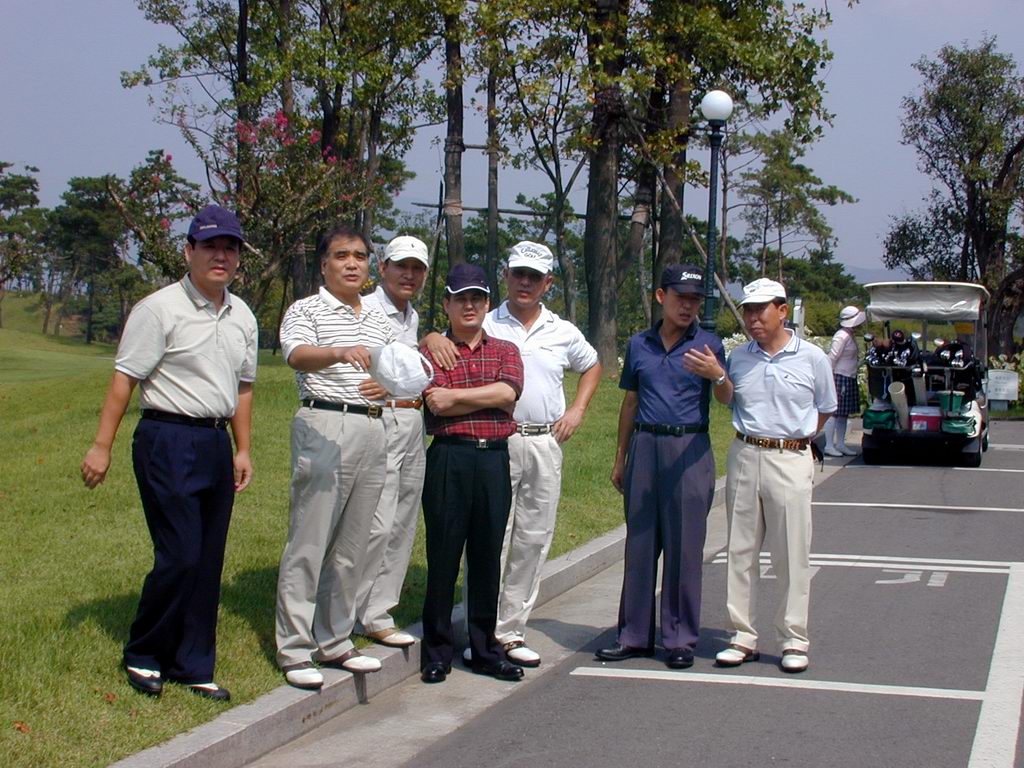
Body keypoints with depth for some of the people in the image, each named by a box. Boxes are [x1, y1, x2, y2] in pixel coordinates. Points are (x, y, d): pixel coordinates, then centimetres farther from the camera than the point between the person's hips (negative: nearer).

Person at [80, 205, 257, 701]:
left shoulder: (242, 317, 12)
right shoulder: (159, 309, -9)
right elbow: (124, 379, -9)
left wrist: (242, 450, 17)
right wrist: (101, 446, -11)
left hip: (217, 445, 7)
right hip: (168, 441, -7)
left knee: (208, 562, 8)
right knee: (180, 557, -8)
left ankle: (192, 666, 19)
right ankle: (142, 656, 13)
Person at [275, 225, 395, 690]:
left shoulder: (379, 320, 19)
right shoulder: (306, 311, -1)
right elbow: (297, 354, -21)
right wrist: (341, 353, -42)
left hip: (372, 429, 6)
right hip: (324, 427, -6)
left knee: (351, 547, 10)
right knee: (308, 544, -6)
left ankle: (335, 642, 19)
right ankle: (294, 650, 0)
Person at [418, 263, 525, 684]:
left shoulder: (506, 350, 13)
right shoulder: (431, 350, 4)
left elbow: (509, 392, -7)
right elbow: (436, 402, -12)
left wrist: (456, 397, -8)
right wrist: (488, 397, -6)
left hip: (494, 460, 3)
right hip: (449, 459, -3)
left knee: (487, 557, 9)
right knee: (443, 556, 1)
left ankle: (485, 650, 19)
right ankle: (437, 651, 11)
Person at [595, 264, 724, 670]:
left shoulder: (708, 345, 2)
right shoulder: (639, 344, 12)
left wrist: (717, 375, -28)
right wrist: (620, 458, 17)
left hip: (689, 451, -3)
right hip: (644, 447, 3)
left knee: (684, 547, -1)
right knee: (639, 543, 5)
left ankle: (680, 639, 9)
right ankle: (635, 635, 14)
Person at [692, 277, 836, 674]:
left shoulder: (812, 358, 0)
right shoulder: (739, 357, 6)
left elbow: (825, 409, 11)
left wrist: (797, 437, 7)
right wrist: (717, 376, -5)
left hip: (791, 461, -3)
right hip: (744, 456, 3)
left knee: (792, 554, 0)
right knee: (740, 551, 5)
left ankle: (794, 640, 8)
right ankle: (743, 637, 13)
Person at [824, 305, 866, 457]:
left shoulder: (851, 336, 13)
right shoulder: (841, 336, -15)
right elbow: (832, 358, -18)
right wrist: (830, 380, -19)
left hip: (849, 379, 10)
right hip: (840, 377, -10)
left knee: (844, 413, 12)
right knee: (834, 412, -7)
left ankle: (840, 444, 18)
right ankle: (829, 445, -4)